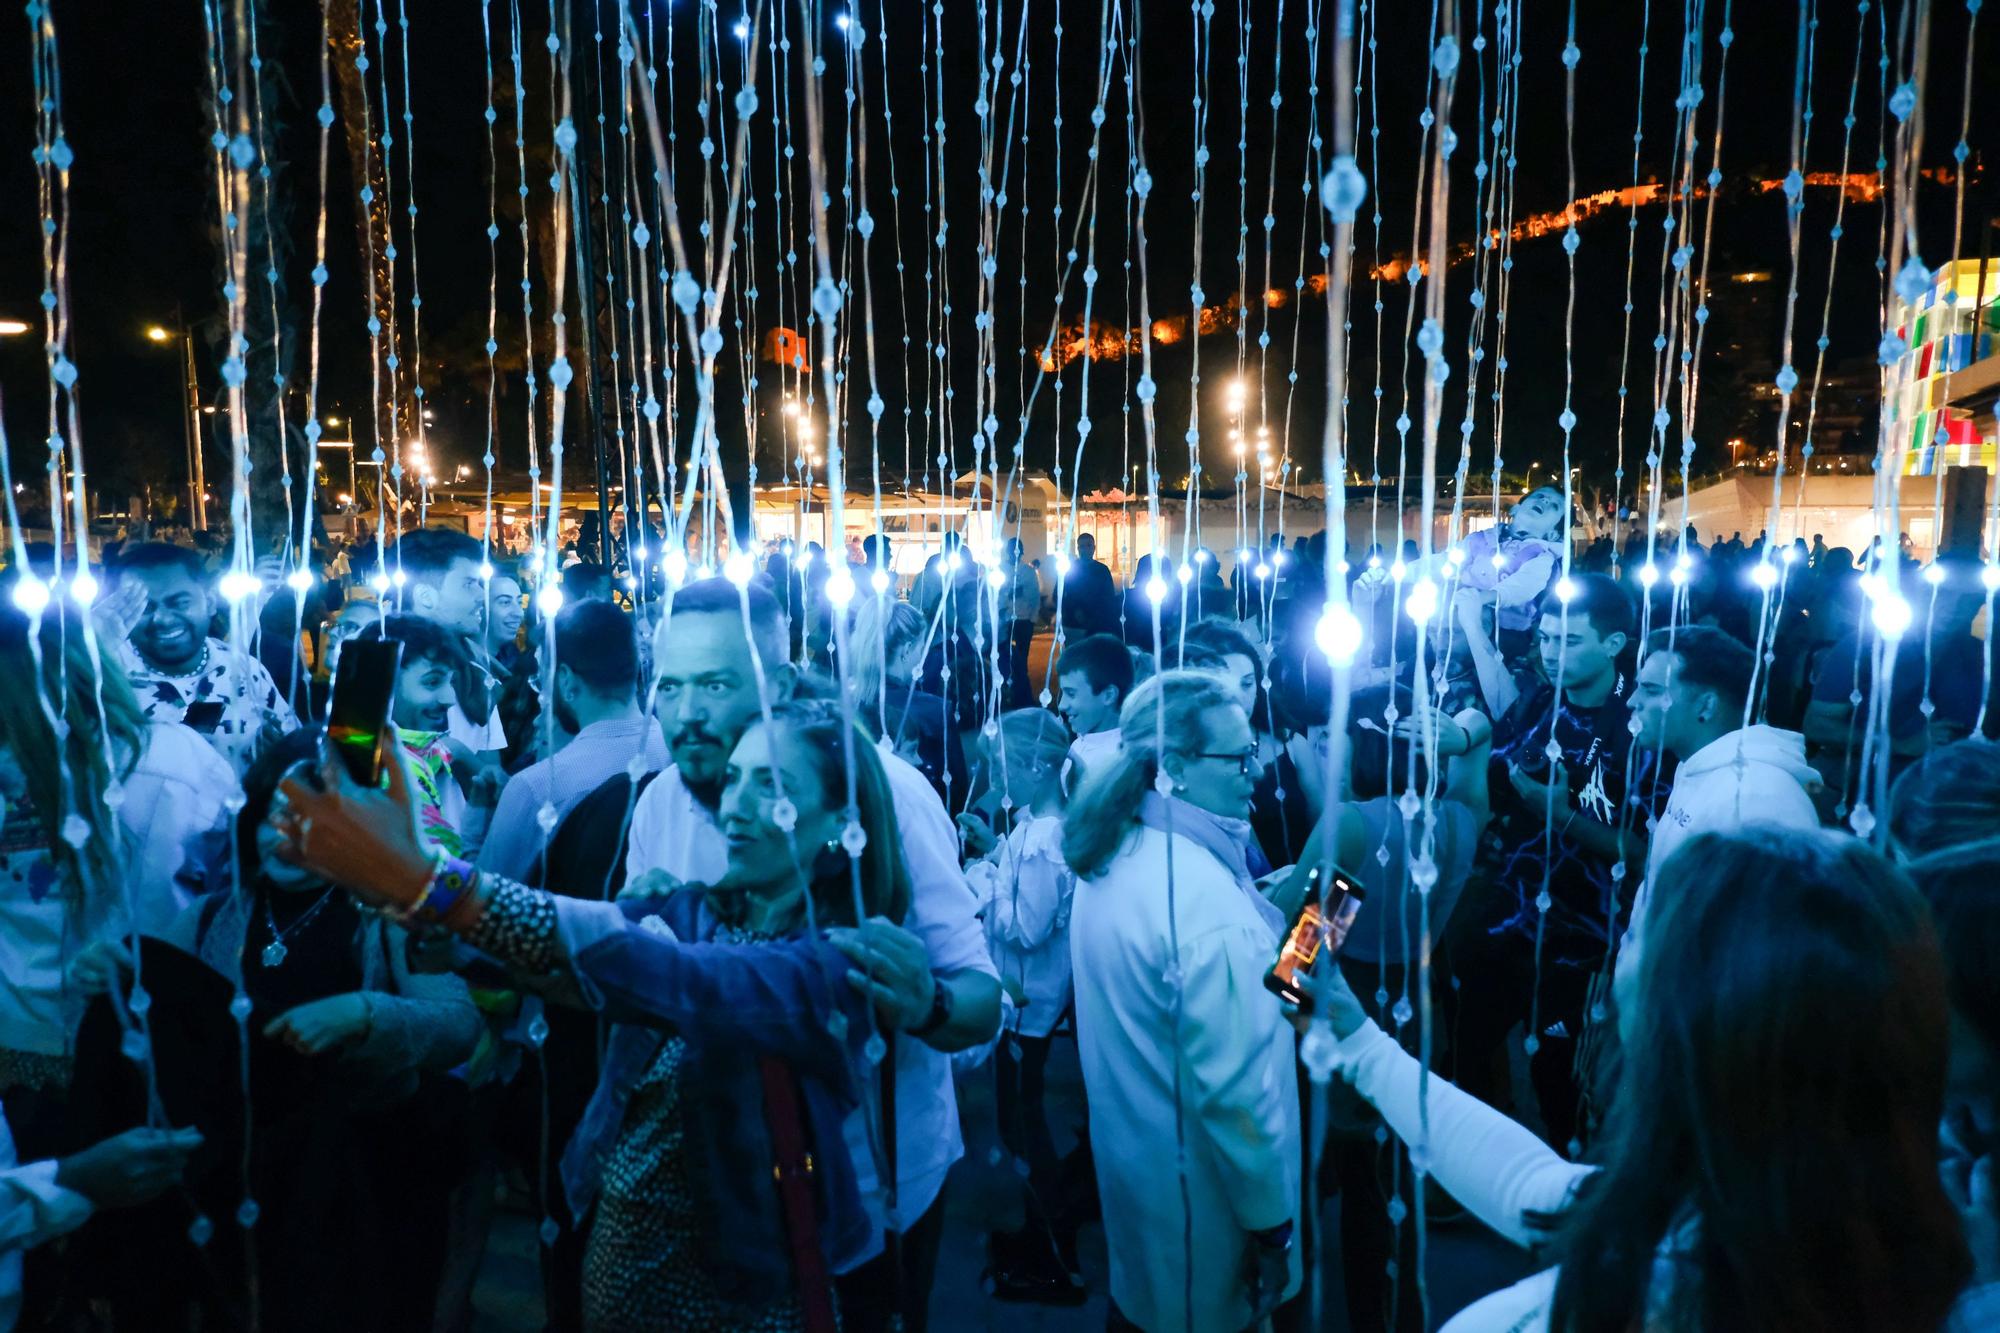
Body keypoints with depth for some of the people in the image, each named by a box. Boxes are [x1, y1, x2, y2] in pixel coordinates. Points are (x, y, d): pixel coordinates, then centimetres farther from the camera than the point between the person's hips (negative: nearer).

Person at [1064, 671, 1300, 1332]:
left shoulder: (1113, 857, -3)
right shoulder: (1206, 903, -31)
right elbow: (1235, 1091, -28)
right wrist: (1272, 1221, -18)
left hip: (1126, 1156, 8)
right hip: (1197, 1200, -8)